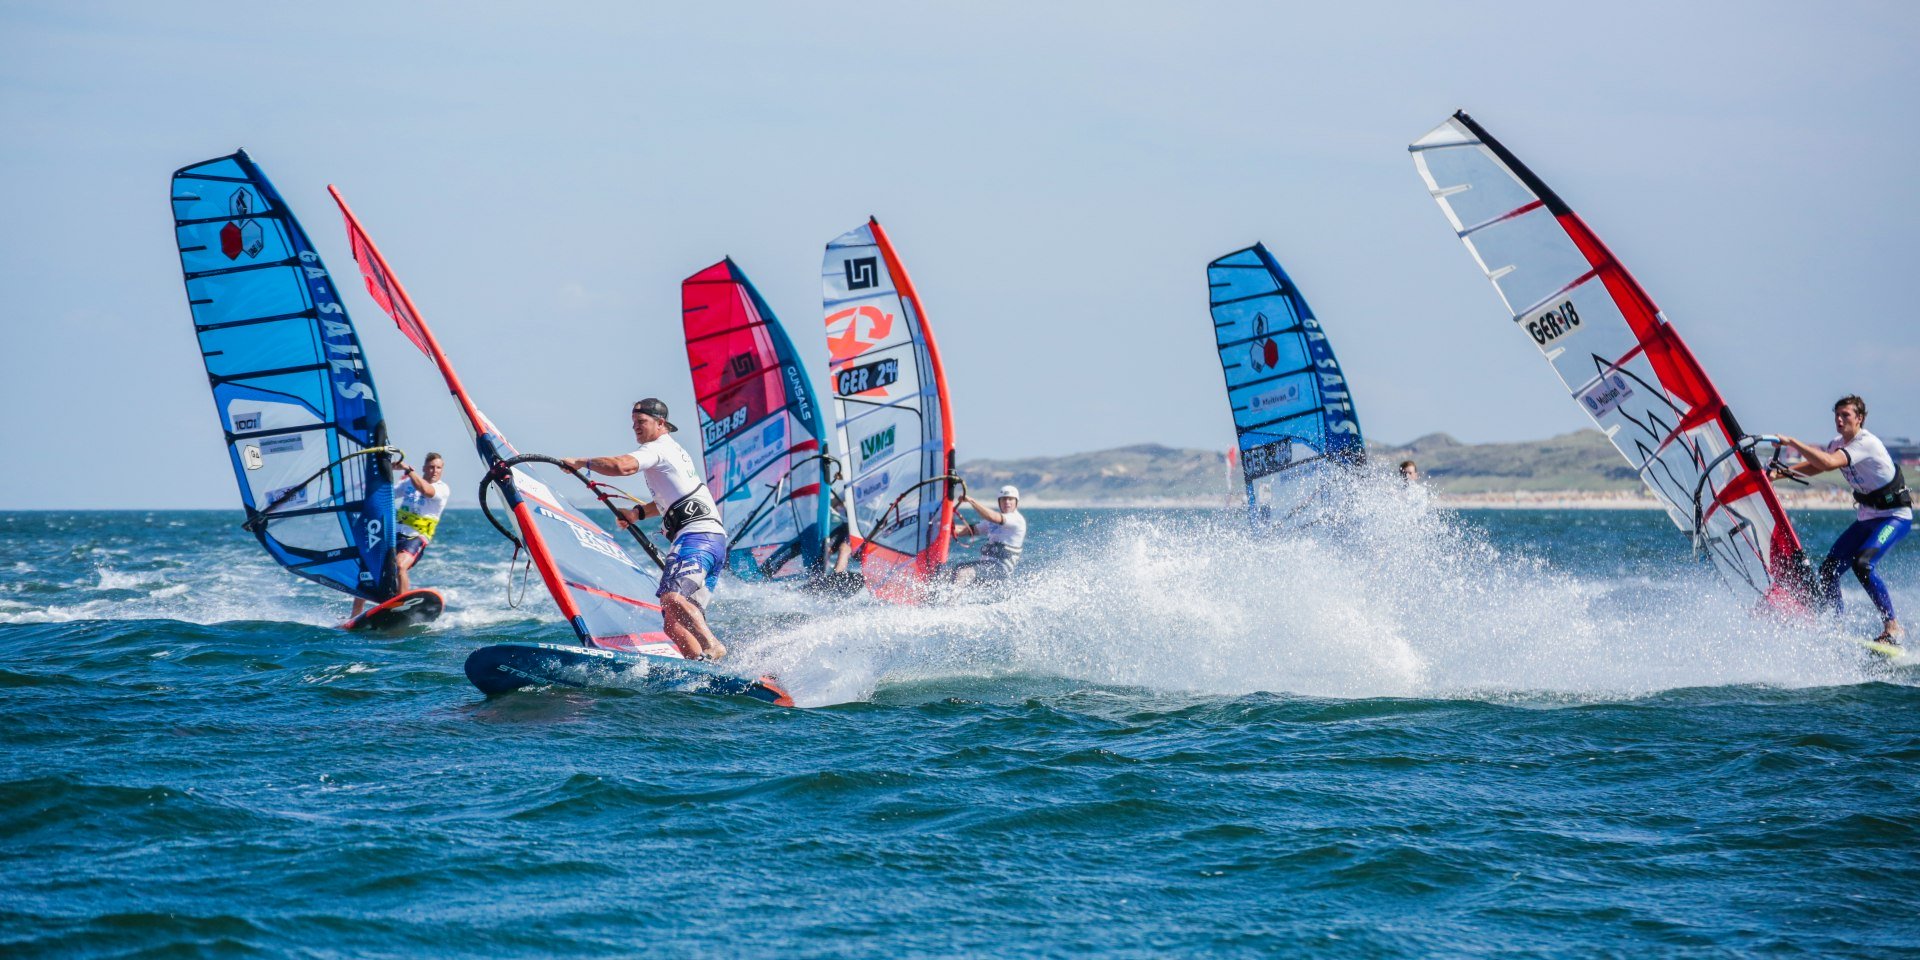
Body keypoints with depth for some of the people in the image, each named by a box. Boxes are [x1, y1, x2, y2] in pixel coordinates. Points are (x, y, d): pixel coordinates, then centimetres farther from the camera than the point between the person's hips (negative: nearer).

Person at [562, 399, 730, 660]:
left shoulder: (657, 448, 0)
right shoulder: (675, 451, 31)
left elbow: (622, 466, -20)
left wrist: (582, 462, -7)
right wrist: (638, 514, 35)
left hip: (697, 535, -10)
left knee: (672, 597, -32)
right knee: (674, 625, -1)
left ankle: (712, 648, -46)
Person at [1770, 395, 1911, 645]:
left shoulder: (1866, 444, -23)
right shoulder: (1838, 444, 5)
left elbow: (1827, 463, -35)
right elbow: (1812, 467, 13)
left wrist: (1791, 442, -32)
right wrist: (1780, 472, -5)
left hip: (1895, 516, -9)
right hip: (1867, 517, 9)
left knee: (1862, 564, -30)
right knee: (1829, 568, -2)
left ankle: (1893, 627, -20)